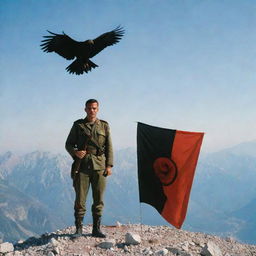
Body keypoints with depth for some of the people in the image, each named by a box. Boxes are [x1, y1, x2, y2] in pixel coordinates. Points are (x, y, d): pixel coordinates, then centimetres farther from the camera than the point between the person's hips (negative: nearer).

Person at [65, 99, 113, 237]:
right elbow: (69, 144, 10)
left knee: (98, 199, 4)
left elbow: (109, 147, 10)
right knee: (80, 199, -1)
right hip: (82, 166, -1)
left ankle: (96, 229, 13)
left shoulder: (104, 126, 12)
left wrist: (109, 165, 2)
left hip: (99, 166, 1)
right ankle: (78, 228, 9)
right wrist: (75, 152, -11)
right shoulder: (78, 125, 9)